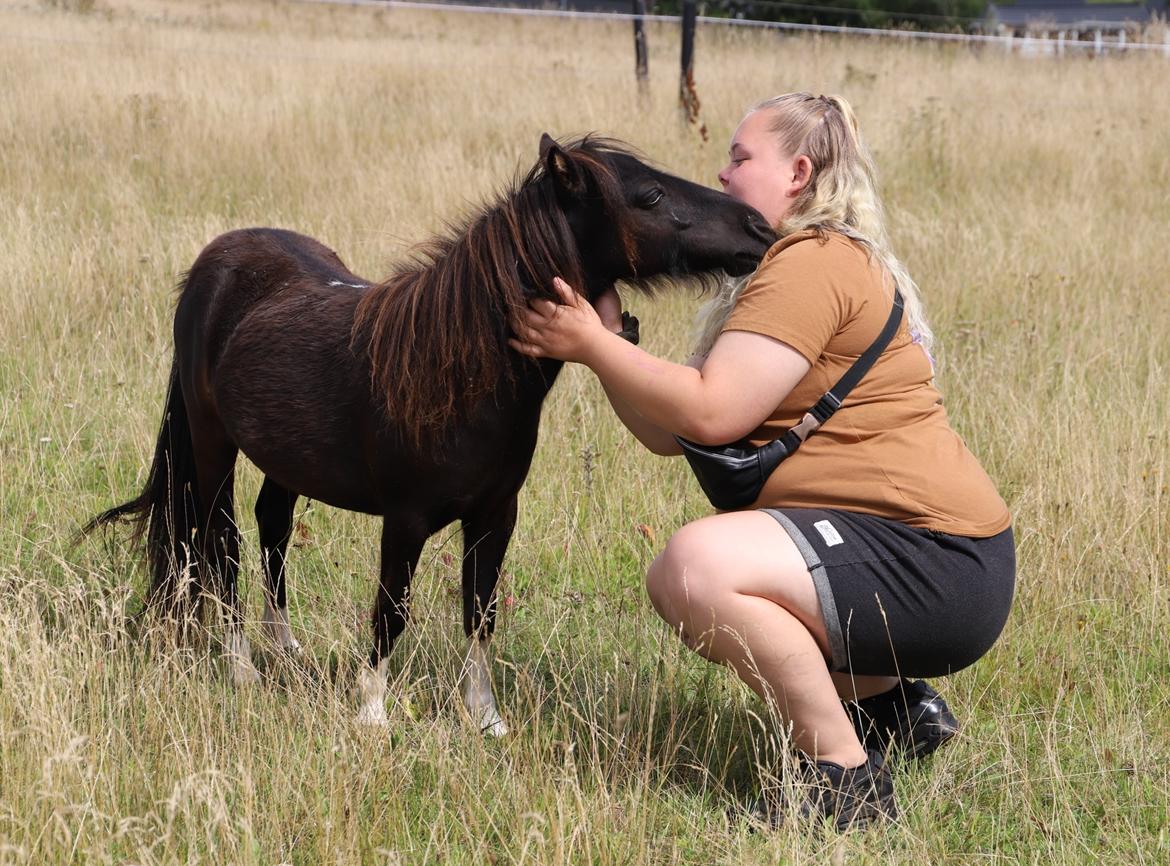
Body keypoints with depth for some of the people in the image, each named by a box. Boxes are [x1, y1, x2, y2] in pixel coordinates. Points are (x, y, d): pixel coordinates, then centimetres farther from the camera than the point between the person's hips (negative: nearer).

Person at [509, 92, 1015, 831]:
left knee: (695, 567, -29)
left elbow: (710, 414, -22)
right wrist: (606, 338, 0)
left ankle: (848, 777, -17)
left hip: (937, 565, -11)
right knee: (682, 582, 25)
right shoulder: (780, 269, 19)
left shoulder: (814, 262, -12)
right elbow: (667, 433, 11)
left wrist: (592, 344, -12)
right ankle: (893, 705, 21)